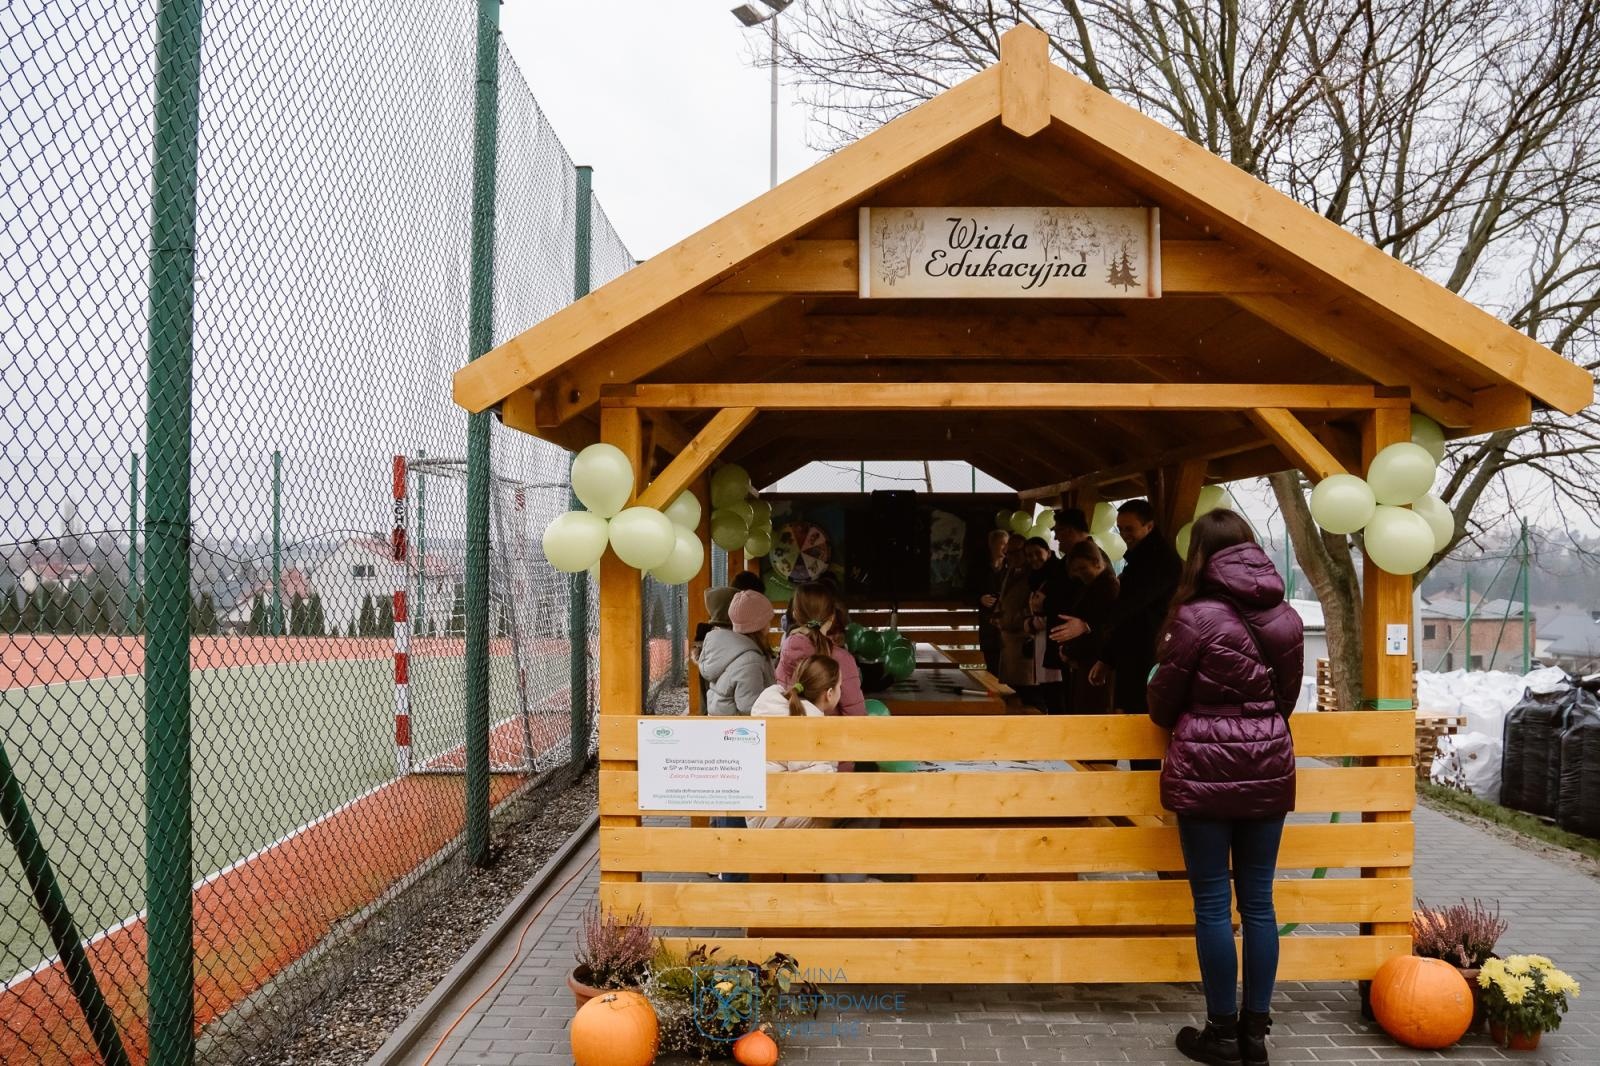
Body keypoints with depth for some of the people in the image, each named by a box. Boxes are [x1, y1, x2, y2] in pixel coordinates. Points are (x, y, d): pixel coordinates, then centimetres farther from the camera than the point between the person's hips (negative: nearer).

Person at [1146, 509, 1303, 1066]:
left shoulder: (1197, 616, -12)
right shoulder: (1287, 617, 3)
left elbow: (1162, 704, -3)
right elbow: (1286, 697, 15)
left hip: (1205, 770, -5)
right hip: (1269, 768, 5)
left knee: (1213, 904, 4)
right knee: (1258, 901, 12)